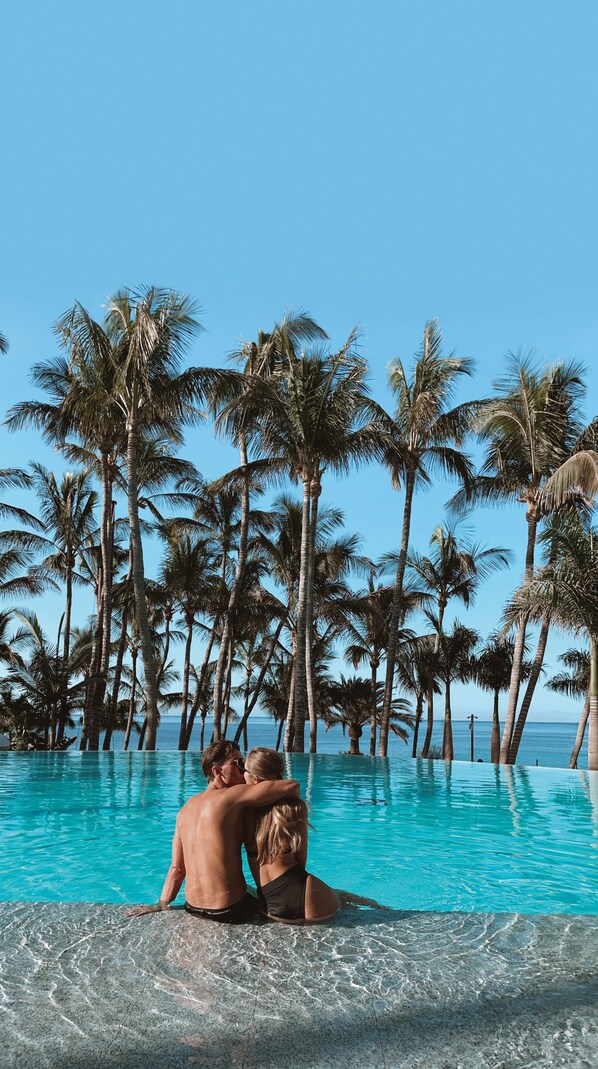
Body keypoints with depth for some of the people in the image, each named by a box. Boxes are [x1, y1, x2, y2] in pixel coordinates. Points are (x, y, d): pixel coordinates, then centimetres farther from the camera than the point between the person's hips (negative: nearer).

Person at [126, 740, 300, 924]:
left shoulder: (185, 810, 7)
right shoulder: (233, 796, -13)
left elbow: (176, 868, 8)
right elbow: (291, 785, -17)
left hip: (192, 908, 7)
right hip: (229, 911, -6)